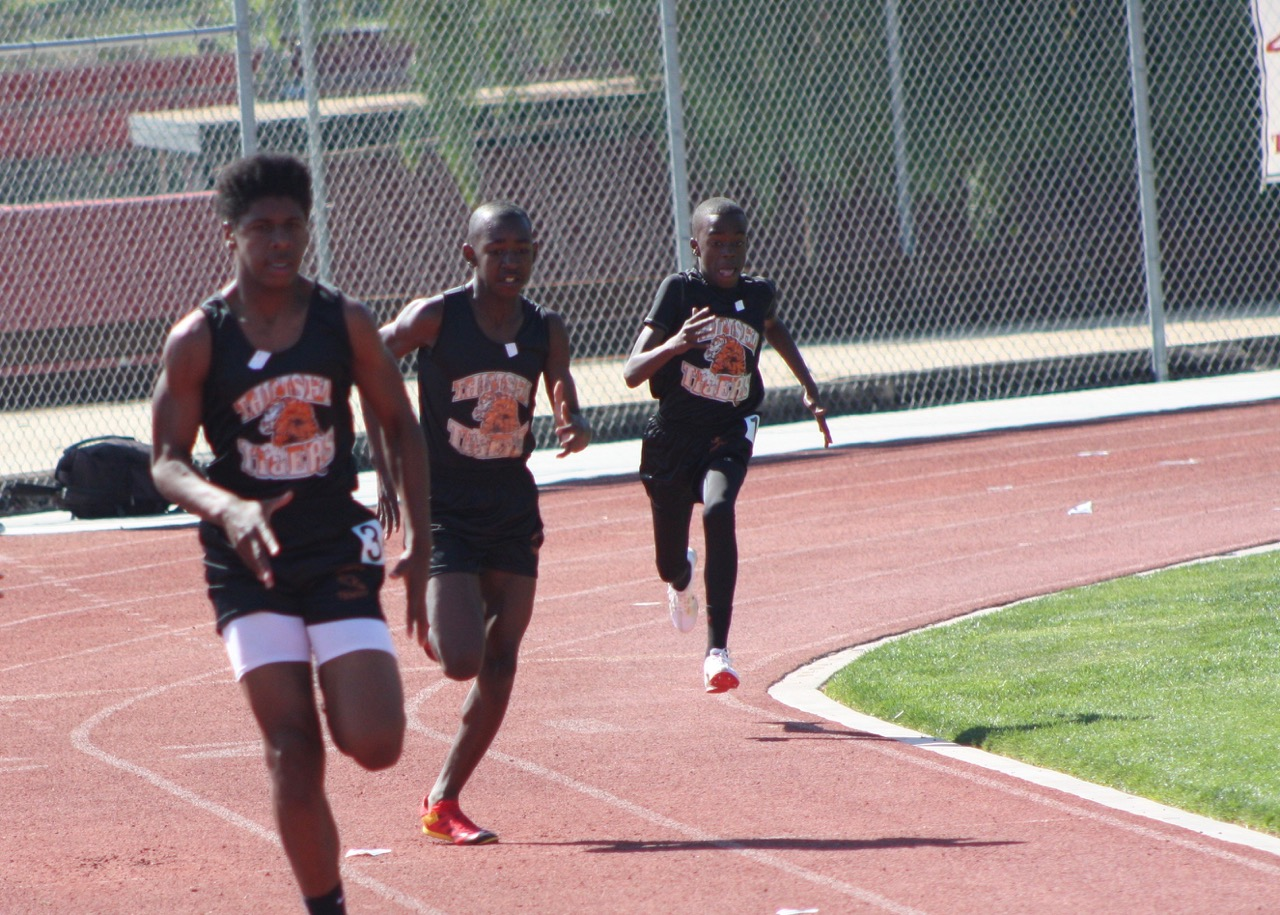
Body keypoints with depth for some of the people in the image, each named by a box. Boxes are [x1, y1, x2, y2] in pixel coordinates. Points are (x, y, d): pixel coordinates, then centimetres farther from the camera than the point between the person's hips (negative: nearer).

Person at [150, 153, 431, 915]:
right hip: (249, 565, -1)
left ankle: (344, 698, 24)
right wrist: (228, 508, -26)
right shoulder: (198, 340, -4)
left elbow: (402, 428, 10)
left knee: (377, 744, -11)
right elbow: (167, 461, -5)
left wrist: (421, 544, 5)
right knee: (293, 756, -6)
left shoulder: (346, 323, 1)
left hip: (339, 550, 1)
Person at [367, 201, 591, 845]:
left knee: (500, 667, 1)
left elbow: (566, 408, 3)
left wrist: (575, 428, -23)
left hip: (513, 509, 4)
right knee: (462, 662, -16)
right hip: (443, 511, -4)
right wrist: (387, 470, -8)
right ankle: (431, 622, 22)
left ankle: (443, 803, 13)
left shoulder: (546, 330, -1)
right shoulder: (434, 319, -13)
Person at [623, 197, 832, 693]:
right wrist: (673, 345, -40)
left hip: (729, 434, 1)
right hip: (672, 434, -1)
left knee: (719, 510, -31)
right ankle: (682, 578, 53)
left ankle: (717, 649, -31)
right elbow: (632, 372, -22)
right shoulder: (679, 290, -13)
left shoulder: (759, 294, -1)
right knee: (671, 566, 10)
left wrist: (809, 388, 22)